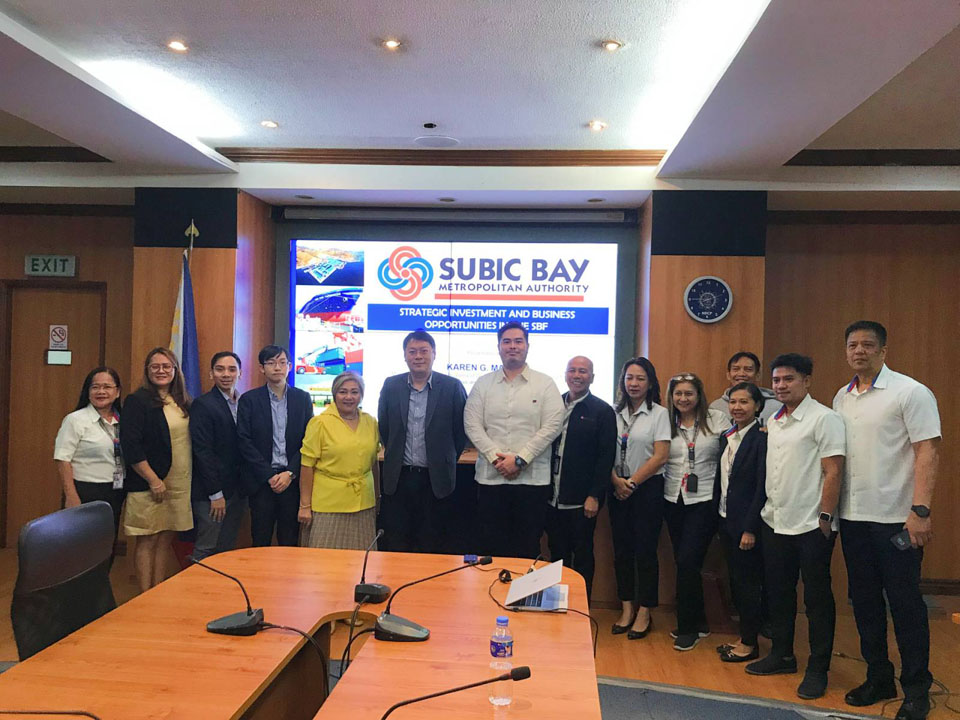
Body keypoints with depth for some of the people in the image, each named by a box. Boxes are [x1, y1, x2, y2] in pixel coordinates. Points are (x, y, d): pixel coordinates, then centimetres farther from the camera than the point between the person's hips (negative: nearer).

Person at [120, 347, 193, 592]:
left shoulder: (183, 403, 12)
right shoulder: (138, 401, -7)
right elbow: (130, 445, -14)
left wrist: (190, 479, 10)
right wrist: (154, 480, -16)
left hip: (180, 484, 6)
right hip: (150, 484, -6)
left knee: (166, 540, 11)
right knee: (147, 541, 2)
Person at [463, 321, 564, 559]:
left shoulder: (545, 384, 3)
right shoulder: (483, 384, 9)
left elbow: (552, 427, -6)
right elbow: (472, 425, 1)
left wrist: (520, 459, -13)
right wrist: (495, 457, -11)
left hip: (532, 478, -1)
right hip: (490, 477, 2)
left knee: (528, 548, 6)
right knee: (492, 547, 7)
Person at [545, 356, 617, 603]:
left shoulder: (602, 411, -5)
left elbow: (606, 458, -8)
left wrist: (594, 496, -12)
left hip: (582, 500, -4)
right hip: (553, 498, 4)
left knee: (582, 556, 7)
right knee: (556, 554, 13)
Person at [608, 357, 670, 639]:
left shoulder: (659, 413, -3)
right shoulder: (616, 413, 7)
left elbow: (660, 456, -9)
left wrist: (632, 483, -11)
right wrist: (616, 481, -10)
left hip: (648, 488, -3)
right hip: (618, 489, 4)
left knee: (645, 550, 1)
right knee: (622, 550, 8)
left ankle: (644, 613, 13)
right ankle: (627, 609, 20)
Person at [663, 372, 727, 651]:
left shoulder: (716, 420, -2)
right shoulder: (666, 423, 6)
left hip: (704, 500, -4)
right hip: (673, 500, 4)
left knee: (687, 561, -9)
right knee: (683, 562, 10)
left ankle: (688, 627, 7)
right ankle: (697, 623, 27)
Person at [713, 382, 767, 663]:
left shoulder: (762, 438, -14)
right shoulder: (727, 437, 10)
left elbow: (762, 487, -17)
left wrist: (750, 528, -18)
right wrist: (718, 518, 10)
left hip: (746, 522, -8)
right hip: (726, 519, 8)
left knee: (747, 581, 3)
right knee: (736, 579, 15)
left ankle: (750, 644, 17)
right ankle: (743, 637, 27)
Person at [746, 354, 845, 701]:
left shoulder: (824, 418, -9)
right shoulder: (773, 422, 11)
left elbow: (833, 473, -12)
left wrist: (825, 518, -14)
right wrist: (766, 510, 10)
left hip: (810, 526, -7)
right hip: (774, 522, 7)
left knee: (816, 597, 5)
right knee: (778, 592, 15)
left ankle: (818, 669, 17)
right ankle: (782, 654, 30)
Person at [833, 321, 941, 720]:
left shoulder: (910, 392, -7)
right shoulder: (842, 397, 10)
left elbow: (928, 451, -12)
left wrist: (920, 510, -19)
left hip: (896, 518, -6)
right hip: (852, 516, 6)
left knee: (904, 602, 3)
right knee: (864, 599, 13)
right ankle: (879, 678, 28)